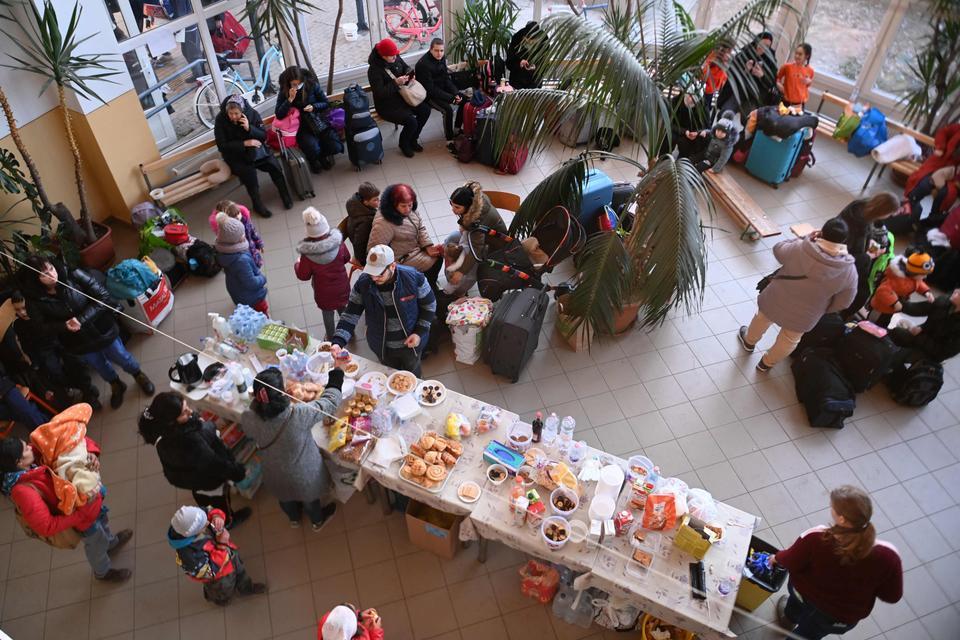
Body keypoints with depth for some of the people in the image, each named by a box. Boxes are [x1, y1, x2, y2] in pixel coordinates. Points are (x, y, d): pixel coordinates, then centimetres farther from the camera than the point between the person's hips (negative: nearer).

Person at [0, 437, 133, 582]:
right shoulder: (24, 491, -40)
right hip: (81, 515, -6)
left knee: (102, 521, 36)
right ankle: (103, 572, 57)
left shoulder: (38, 453, -23)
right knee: (97, 542, 24)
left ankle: (111, 543, 70)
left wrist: (91, 452, -32)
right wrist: (81, 514, -32)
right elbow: (47, 527, -35)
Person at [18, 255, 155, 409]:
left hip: (101, 329, -2)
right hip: (78, 342, 2)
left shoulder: (74, 275, -26)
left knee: (121, 357, 20)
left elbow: (103, 297, -23)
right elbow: (45, 327, -8)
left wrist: (81, 319, -30)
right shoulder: (35, 300, -19)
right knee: (99, 365, 26)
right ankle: (116, 385, 57)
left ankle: (139, 375, 52)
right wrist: (64, 326, -28)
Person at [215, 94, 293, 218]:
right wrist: (244, 143, -24)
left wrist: (249, 128, -26)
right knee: (248, 172, -27)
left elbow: (264, 136, -7)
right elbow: (222, 146, -14)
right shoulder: (220, 119, -15)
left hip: (254, 147, 2)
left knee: (273, 164, -20)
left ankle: (285, 194, -1)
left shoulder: (252, 113, -11)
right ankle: (258, 204, -10)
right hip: (234, 153, -2)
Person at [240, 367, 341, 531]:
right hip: (304, 476, -3)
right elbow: (329, 403, -23)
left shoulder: (248, 420, -32)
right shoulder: (298, 414, -41)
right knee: (309, 497, 31)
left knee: (286, 497, 36)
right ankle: (317, 520, 61)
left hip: (276, 477, 3)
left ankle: (294, 518, 67)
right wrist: (335, 381, -8)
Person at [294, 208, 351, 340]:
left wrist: (297, 264, 5)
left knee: (327, 314, 23)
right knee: (343, 309, 29)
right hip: (342, 287, 2)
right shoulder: (338, 242, -25)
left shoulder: (308, 254, -31)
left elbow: (303, 275, -15)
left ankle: (331, 339, 45)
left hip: (324, 293, -2)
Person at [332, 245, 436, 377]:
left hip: (410, 343, -1)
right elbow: (350, 315, -17)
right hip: (382, 346, 1)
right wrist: (338, 342, -32)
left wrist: (419, 333, -18)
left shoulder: (413, 277, -28)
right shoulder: (363, 283, -23)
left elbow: (429, 305, -11)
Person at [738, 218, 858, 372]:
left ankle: (749, 341, 61)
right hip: (803, 317, 0)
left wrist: (806, 239, 1)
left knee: (762, 319, 34)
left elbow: (778, 250, -6)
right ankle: (766, 363, 51)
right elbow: (843, 302, -8)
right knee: (788, 341, 30)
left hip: (775, 301, 0)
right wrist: (821, 310, 9)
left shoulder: (799, 249, -29)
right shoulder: (849, 271, -22)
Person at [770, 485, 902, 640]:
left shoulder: (815, 539, -37)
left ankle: (789, 618, 67)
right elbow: (892, 595, -15)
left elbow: (791, 562, -16)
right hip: (843, 618, 1)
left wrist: (777, 558, 7)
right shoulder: (887, 556, -34)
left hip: (806, 595, 0)